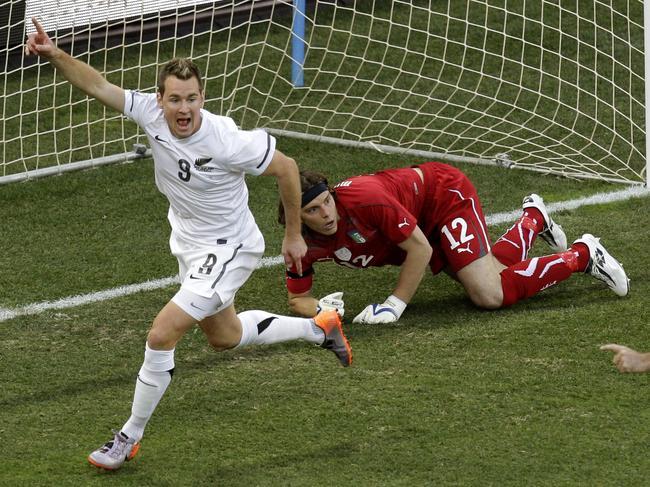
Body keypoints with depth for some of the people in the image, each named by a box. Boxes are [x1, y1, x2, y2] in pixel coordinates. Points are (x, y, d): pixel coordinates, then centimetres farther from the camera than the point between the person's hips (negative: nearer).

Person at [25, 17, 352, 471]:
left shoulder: (226, 141, -31)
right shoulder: (151, 113, -18)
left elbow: (286, 168, -17)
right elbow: (99, 85, -14)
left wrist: (294, 235, -7)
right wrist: (55, 54, -33)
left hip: (227, 249, -8)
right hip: (188, 242, 8)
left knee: (162, 335, -17)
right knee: (224, 336, 27)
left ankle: (130, 437, 1)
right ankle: (320, 328, 49)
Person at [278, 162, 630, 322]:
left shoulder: (363, 198, -39)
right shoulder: (304, 244, -21)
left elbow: (420, 248, -30)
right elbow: (296, 299, -11)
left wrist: (395, 305, -31)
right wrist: (319, 309, -34)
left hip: (445, 193, -7)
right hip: (426, 225, 7)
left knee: (489, 294, -21)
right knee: (492, 272, 20)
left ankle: (582, 255, 0)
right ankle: (533, 219, 51)